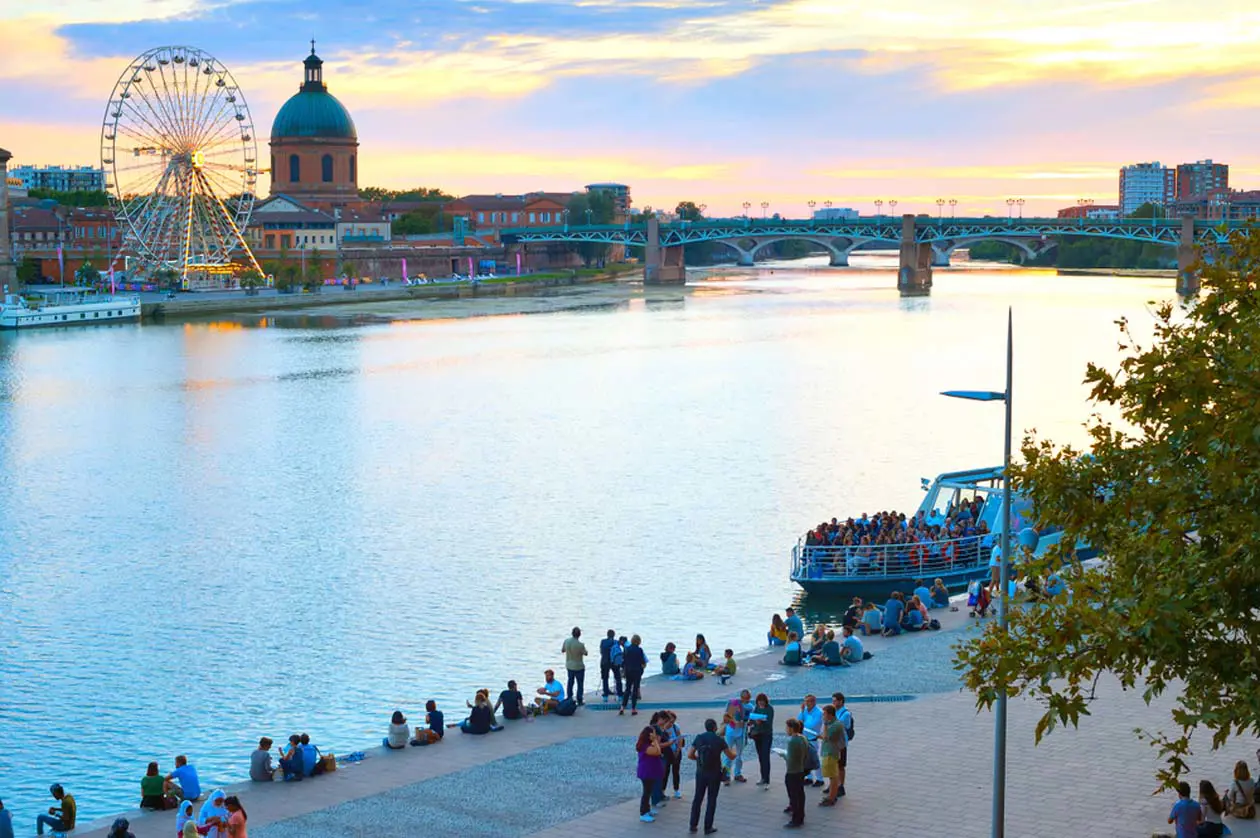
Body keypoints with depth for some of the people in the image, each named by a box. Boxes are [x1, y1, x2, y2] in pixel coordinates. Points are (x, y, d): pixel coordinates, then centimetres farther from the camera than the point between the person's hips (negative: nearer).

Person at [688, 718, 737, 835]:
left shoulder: (699, 738, -2)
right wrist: (733, 751, 19)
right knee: (711, 800, 7)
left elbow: (689, 755, 0)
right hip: (714, 773, -3)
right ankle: (708, 828, 9)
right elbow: (731, 756, -4)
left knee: (697, 798, 14)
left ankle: (693, 825, 16)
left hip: (701, 773, 3)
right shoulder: (719, 740, -10)